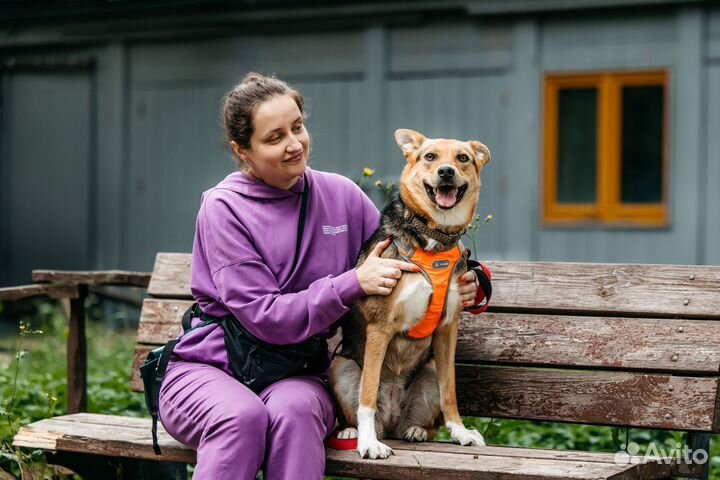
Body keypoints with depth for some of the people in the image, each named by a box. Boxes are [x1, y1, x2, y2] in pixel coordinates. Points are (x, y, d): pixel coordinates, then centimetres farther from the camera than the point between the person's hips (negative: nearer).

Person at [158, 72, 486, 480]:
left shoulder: (340, 195, 4)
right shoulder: (224, 209, -8)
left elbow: (399, 268, 16)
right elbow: (265, 317, -14)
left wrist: (461, 287, -5)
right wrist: (354, 283, -20)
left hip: (296, 377, 3)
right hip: (209, 367, -3)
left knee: (293, 409, -34)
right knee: (242, 415, -37)